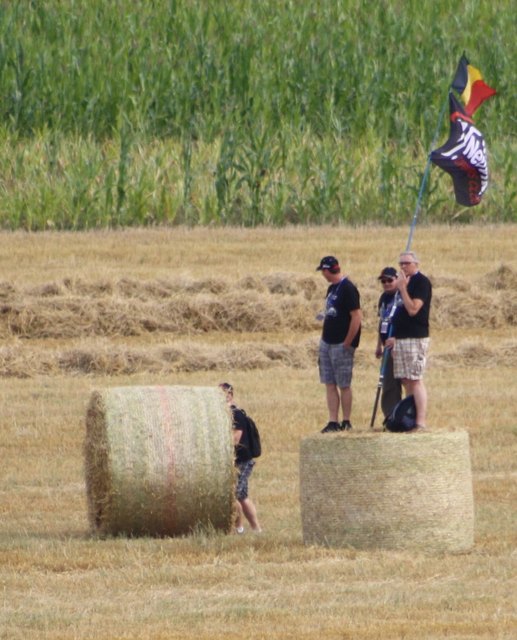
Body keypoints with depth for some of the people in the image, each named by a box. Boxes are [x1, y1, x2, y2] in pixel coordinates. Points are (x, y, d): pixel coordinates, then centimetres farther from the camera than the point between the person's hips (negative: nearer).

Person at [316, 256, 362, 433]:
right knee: (330, 384, 7)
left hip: (341, 345, -9)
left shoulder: (347, 289, -14)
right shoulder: (332, 288, 14)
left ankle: (346, 422, 4)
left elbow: (357, 316, -18)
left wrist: (347, 343, -17)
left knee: (344, 385, -2)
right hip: (326, 343, 9)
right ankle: (333, 422, 9)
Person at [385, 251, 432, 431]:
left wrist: (402, 288, -18)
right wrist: (396, 337, 19)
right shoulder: (406, 282, 18)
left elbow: (413, 309, -21)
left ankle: (421, 423, -15)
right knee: (406, 382, 9)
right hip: (402, 339, 9)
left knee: (415, 381, -12)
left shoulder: (421, 282, -10)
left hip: (416, 338, -9)